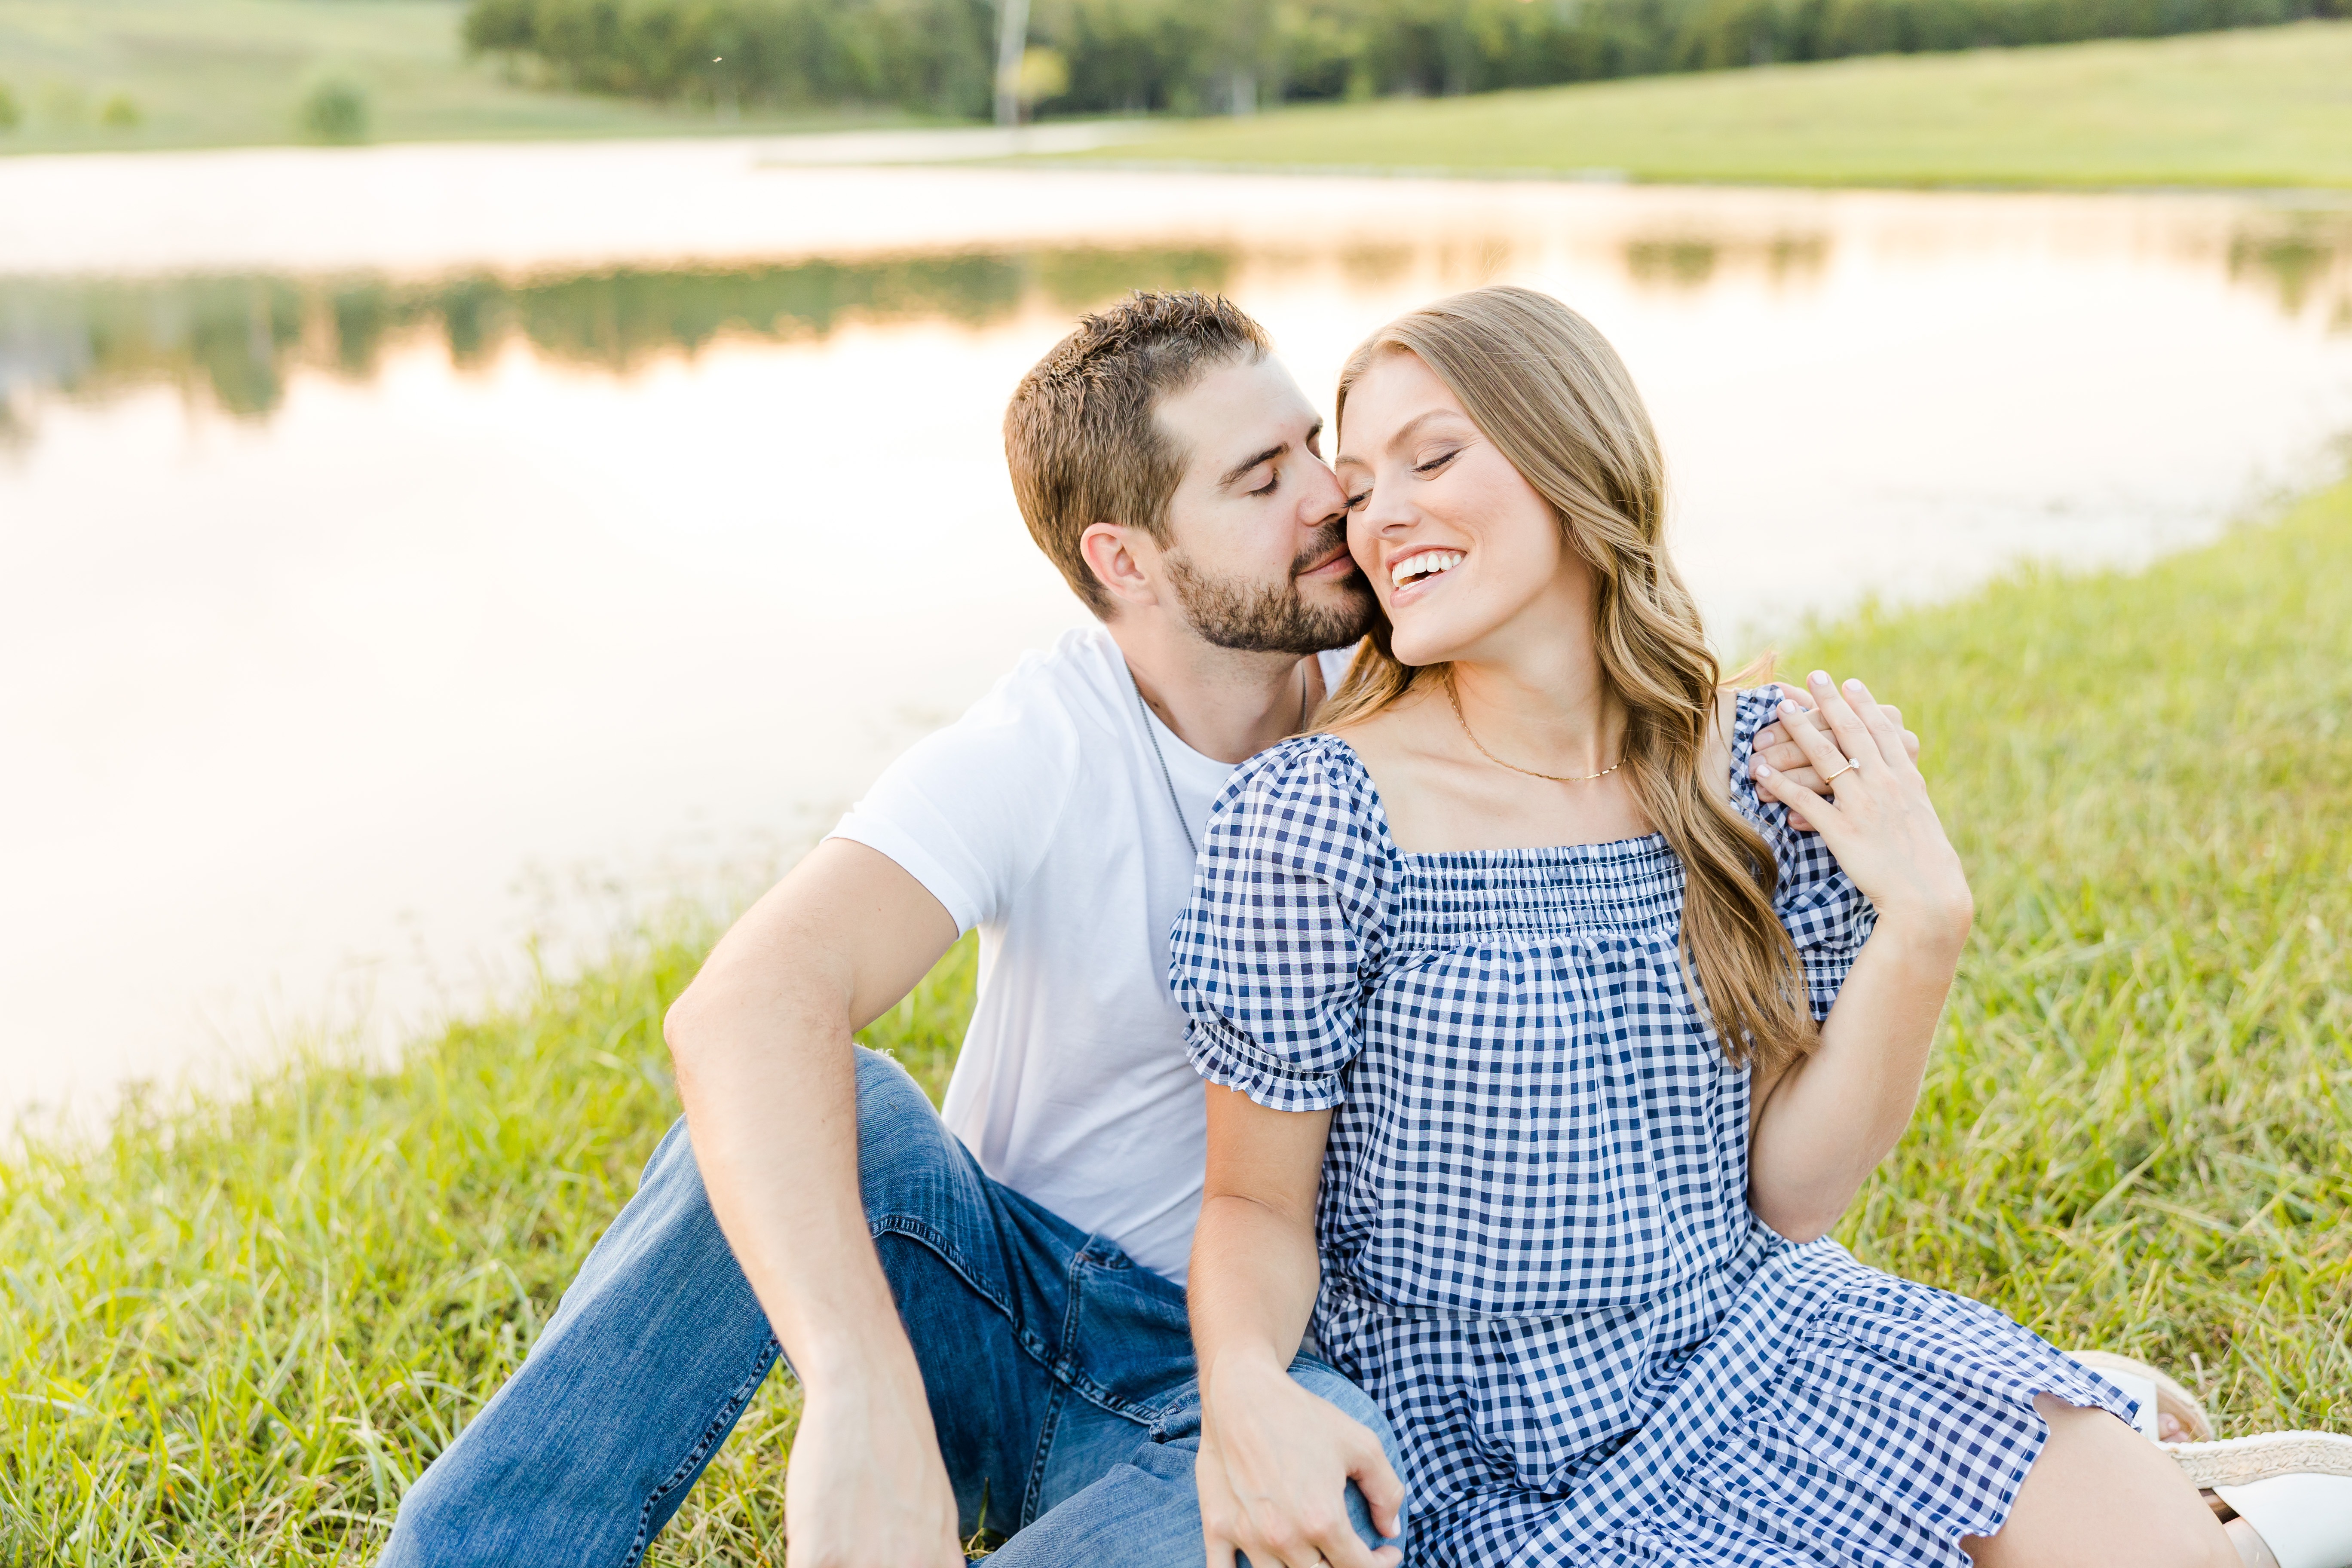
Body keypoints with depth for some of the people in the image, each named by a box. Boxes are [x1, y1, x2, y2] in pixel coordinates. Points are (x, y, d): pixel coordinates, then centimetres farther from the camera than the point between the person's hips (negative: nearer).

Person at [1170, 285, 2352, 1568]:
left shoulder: (1770, 770, -6)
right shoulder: (1313, 817, -17)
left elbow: (1789, 1196, -3)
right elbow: (1260, 1202, -9)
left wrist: (1922, 930, -15)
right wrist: (1241, 1388, -30)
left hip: (1750, 1332, 3)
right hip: (1490, 1454, -2)